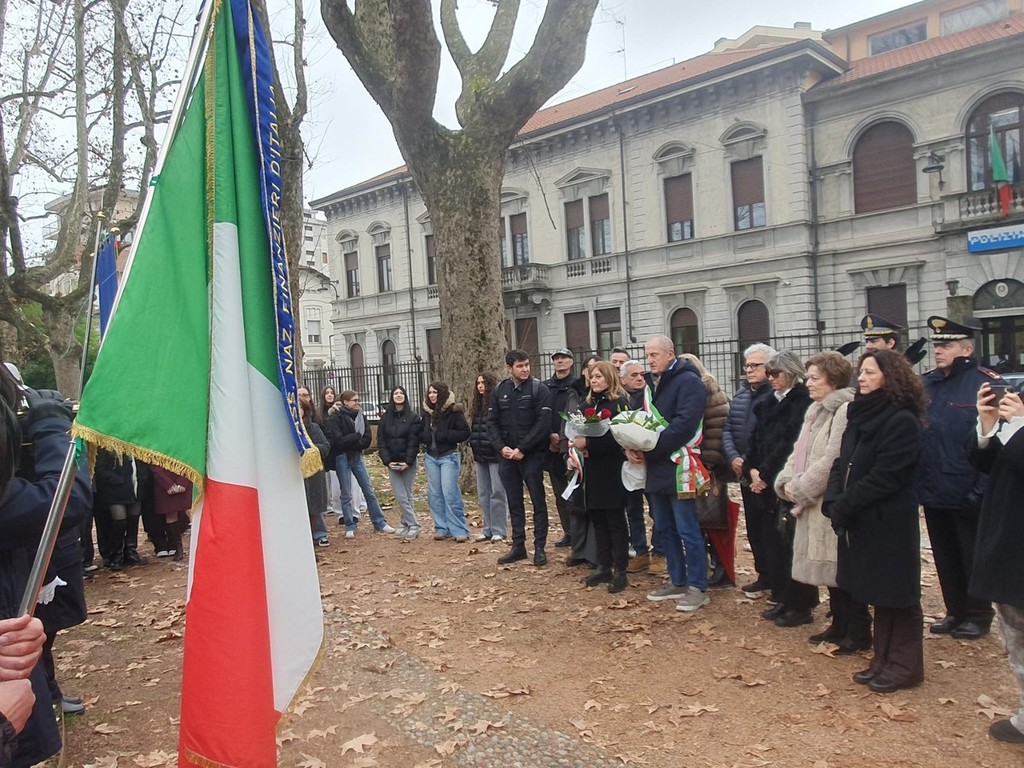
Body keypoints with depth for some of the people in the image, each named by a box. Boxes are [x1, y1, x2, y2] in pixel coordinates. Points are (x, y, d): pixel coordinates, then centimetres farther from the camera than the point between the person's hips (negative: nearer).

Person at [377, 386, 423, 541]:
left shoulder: (413, 417, -2)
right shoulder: (385, 418, 7)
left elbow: (414, 441, -8)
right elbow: (381, 442, 4)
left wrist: (407, 461, -16)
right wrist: (387, 461, -7)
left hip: (408, 463, -3)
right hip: (392, 463, 3)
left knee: (406, 495, 0)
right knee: (401, 496, -2)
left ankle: (405, 524, 9)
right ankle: (413, 526, 5)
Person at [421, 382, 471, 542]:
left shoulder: (454, 411, -9)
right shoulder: (427, 412, 8)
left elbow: (465, 432, -10)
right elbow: (422, 432, 19)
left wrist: (445, 435, -19)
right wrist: (424, 436, -3)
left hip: (448, 456, -6)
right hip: (431, 457, 6)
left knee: (450, 493, -11)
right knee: (434, 494, 8)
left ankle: (459, 530, -5)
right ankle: (442, 528, 17)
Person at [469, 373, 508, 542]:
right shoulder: (477, 406, 15)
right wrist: (474, 454, 18)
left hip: (495, 456, -8)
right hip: (480, 457, 8)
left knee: (497, 493, -3)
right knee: (483, 494, 10)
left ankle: (498, 530, 4)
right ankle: (488, 529, 17)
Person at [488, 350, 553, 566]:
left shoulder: (539, 389, -6)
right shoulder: (499, 391, 7)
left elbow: (543, 423, -14)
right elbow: (492, 422, 7)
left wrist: (522, 449, -16)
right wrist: (501, 447, -8)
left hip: (531, 455, -4)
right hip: (506, 456, 4)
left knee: (538, 502, 3)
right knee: (514, 504, 11)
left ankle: (539, 547, 11)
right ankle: (518, 546, 20)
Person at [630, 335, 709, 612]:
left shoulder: (688, 382, -11)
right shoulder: (654, 384, 17)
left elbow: (684, 424, -22)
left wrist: (649, 450, -21)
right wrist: (631, 446, -5)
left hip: (677, 468, -9)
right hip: (656, 468, 9)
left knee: (687, 531, -2)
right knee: (664, 530, 14)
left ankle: (698, 588, 10)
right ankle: (678, 582, 26)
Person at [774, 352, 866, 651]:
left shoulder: (846, 411, -16)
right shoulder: (816, 410, 14)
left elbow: (832, 461, -22)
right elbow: (799, 452, 15)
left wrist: (800, 488, -14)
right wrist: (787, 482, -1)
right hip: (814, 503, 9)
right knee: (829, 568, 17)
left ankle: (858, 634, 14)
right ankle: (839, 626, 30)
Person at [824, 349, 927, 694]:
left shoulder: (902, 420, -15)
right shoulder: (859, 415, 10)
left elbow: (884, 477, -20)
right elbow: (842, 463, 9)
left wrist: (844, 506, -17)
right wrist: (834, 501, -5)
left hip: (889, 521, -8)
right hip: (859, 520, 8)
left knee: (895, 594, 4)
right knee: (877, 592, 17)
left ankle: (905, 666, 18)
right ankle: (883, 660, 29)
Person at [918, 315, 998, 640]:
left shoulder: (986, 384, -11)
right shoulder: (926, 384, 6)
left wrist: (982, 489, -19)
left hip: (966, 494, -6)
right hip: (932, 491, 6)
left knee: (973, 558, 10)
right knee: (945, 557, 16)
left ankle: (978, 616, 25)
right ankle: (955, 612, 31)